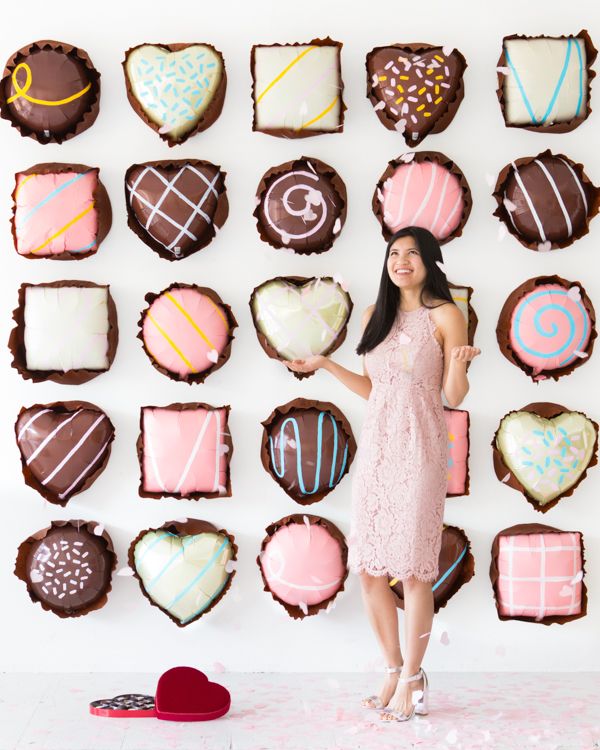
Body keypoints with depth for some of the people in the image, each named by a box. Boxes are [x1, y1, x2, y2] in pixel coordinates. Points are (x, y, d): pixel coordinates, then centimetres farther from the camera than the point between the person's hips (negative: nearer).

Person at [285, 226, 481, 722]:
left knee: (413, 569, -2)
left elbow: (454, 398, -5)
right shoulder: (376, 315, 13)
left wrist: (458, 365, -25)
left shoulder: (445, 315, -3)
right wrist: (325, 365, 13)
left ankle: (412, 680, 13)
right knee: (368, 568, 6)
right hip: (375, 448, 6)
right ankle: (394, 671, 21)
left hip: (420, 452, -5)